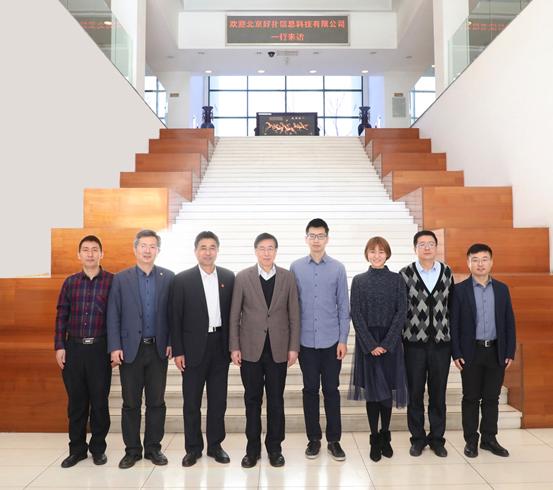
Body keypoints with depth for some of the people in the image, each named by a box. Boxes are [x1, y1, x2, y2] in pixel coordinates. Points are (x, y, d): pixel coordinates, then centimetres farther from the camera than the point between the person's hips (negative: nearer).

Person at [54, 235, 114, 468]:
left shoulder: (112, 281, -3)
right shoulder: (70, 282, 6)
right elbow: (61, 316, 7)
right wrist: (59, 346, 2)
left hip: (100, 348, -3)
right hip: (73, 347, 3)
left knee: (99, 400, 7)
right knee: (76, 401, 11)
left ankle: (98, 448, 23)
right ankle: (77, 448, 26)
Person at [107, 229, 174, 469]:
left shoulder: (168, 277, 2)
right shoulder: (121, 278, 1)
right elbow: (113, 315, -1)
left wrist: (171, 342, -3)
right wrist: (115, 347, -7)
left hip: (158, 348, 1)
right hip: (130, 348, 0)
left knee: (156, 402, 9)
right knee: (131, 403, 8)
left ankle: (153, 448, 22)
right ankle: (132, 450, 22)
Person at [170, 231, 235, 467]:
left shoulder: (228, 277, 4)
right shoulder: (183, 279, -4)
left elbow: (232, 312, 6)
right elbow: (175, 318, -4)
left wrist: (232, 344, 3)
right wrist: (177, 351, -7)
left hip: (220, 346, 2)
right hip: (194, 347, -2)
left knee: (218, 400, 11)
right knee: (191, 401, 7)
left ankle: (215, 445, 25)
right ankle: (193, 447, 22)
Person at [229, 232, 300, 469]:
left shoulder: (288, 277, 1)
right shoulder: (242, 277, -1)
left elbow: (294, 315, 2)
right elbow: (234, 315, 0)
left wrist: (294, 347, -2)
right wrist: (234, 347, -3)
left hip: (278, 349, 1)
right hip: (251, 348, 0)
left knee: (276, 400, 9)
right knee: (252, 399, 9)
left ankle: (274, 447, 24)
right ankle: (253, 447, 23)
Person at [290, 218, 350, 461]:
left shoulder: (338, 268, 0)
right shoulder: (296, 267, 1)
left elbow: (343, 306, 2)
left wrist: (343, 339, -2)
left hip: (331, 341, 0)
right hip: (306, 341, 0)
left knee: (331, 390, 8)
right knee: (310, 390, 9)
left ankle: (334, 440, 21)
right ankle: (313, 439, 23)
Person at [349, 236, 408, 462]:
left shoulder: (397, 279, 2)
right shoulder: (359, 281, 1)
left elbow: (401, 312, -3)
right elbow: (356, 315, -3)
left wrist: (387, 343, -11)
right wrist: (370, 344, -11)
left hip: (390, 342, 1)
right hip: (367, 342, 0)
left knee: (388, 388, 6)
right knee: (372, 389, 5)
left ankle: (385, 436, 23)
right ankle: (375, 440, 16)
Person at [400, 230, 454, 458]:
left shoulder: (447, 273, 5)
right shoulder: (405, 274, -2)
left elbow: (451, 306, 8)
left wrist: (453, 339, 6)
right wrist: (399, 339, -1)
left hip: (441, 342, 2)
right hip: (414, 343, -1)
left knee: (438, 393, 11)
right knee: (415, 393, 8)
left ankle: (437, 438, 26)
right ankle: (417, 438, 23)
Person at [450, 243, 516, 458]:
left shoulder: (502, 289, 6)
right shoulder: (460, 290, -4)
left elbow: (509, 322, 7)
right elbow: (453, 324, -5)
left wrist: (510, 351, 2)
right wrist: (456, 353, -9)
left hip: (496, 352, 3)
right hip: (471, 352, -3)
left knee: (492, 398, 11)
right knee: (471, 398, 6)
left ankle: (489, 438, 24)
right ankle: (471, 440, 17)